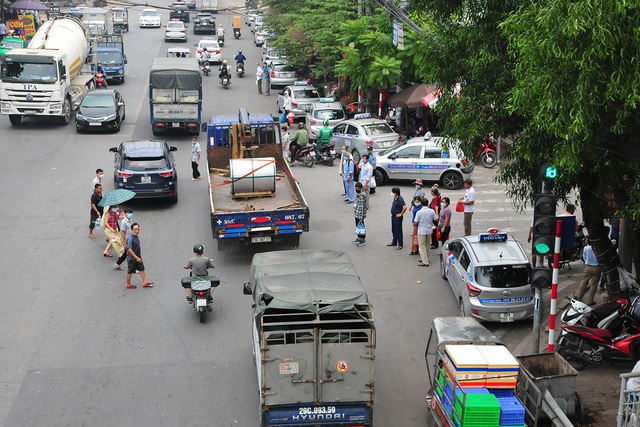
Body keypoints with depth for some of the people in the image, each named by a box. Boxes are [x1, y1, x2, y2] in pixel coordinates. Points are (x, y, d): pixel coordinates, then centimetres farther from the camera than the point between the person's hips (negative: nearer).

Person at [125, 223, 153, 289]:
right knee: (130, 271, 7)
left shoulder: (136, 236, 2)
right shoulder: (130, 238, -26)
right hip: (132, 258, -8)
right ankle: (128, 285, 23)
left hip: (138, 257, 8)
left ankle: (145, 282, 23)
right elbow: (129, 249, -28)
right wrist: (136, 257, -26)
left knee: (142, 269, 13)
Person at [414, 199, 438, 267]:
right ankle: (425, 258, 31)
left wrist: (414, 223, 10)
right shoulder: (432, 211, -7)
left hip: (422, 231, -5)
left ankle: (425, 262, -1)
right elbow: (436, 219, 3)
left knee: (422, 246, 1)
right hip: (429, 230, 5)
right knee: (427, 245, 19)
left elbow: (416, 223, -13)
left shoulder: (419, 212, -17)